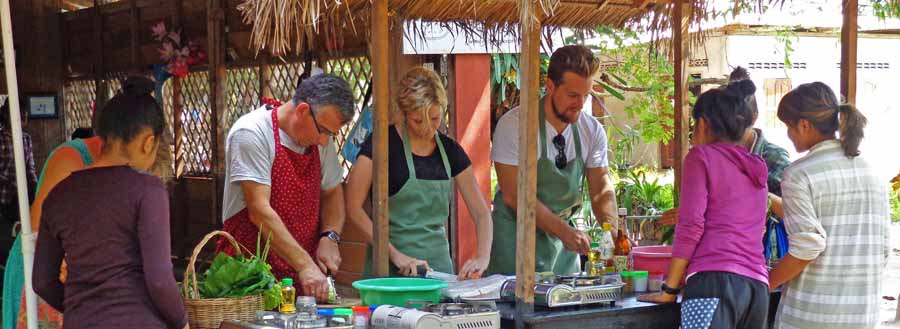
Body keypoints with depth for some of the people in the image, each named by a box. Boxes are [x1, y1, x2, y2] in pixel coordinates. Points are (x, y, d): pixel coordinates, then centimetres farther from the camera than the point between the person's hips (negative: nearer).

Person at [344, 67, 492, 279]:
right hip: (390, 269, -4)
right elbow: (353, 207, -11)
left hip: (438, 261, 4)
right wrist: (395, 254, -17)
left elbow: (481, 212, 7)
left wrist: (482, 257, -10)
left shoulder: (450, 150, 7)